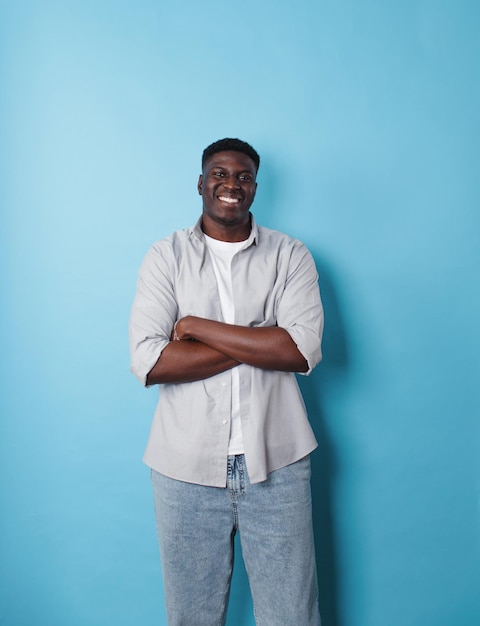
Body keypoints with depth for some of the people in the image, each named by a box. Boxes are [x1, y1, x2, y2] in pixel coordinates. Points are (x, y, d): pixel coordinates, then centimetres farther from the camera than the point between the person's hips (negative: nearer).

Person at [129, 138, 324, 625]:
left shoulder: (289, 255, 3)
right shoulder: (166, 256, 2)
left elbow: (303, 349, -13)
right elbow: (147, 362, -11)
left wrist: (197, 326, -13)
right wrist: (260, 343, -13)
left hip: (275, 462, 0)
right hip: (186, 464, 0)